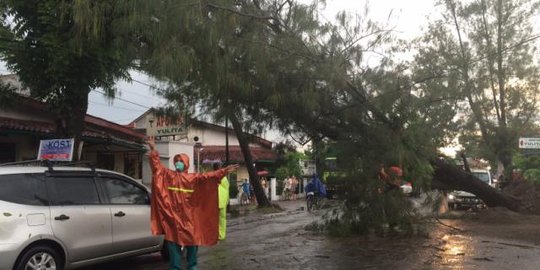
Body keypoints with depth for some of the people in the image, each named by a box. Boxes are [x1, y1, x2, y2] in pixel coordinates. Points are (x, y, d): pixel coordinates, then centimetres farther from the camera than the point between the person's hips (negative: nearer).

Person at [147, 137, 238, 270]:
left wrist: (223, 171, -23)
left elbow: (208, 176, -11)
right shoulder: (168, 175, 6)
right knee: (173, 243, 6)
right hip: (172, 217, 1)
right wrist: (153, 150, -8)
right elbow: (157, 165, 2)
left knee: (191, 241, 8)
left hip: (189, 217, 0)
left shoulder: (194, 178, 1)